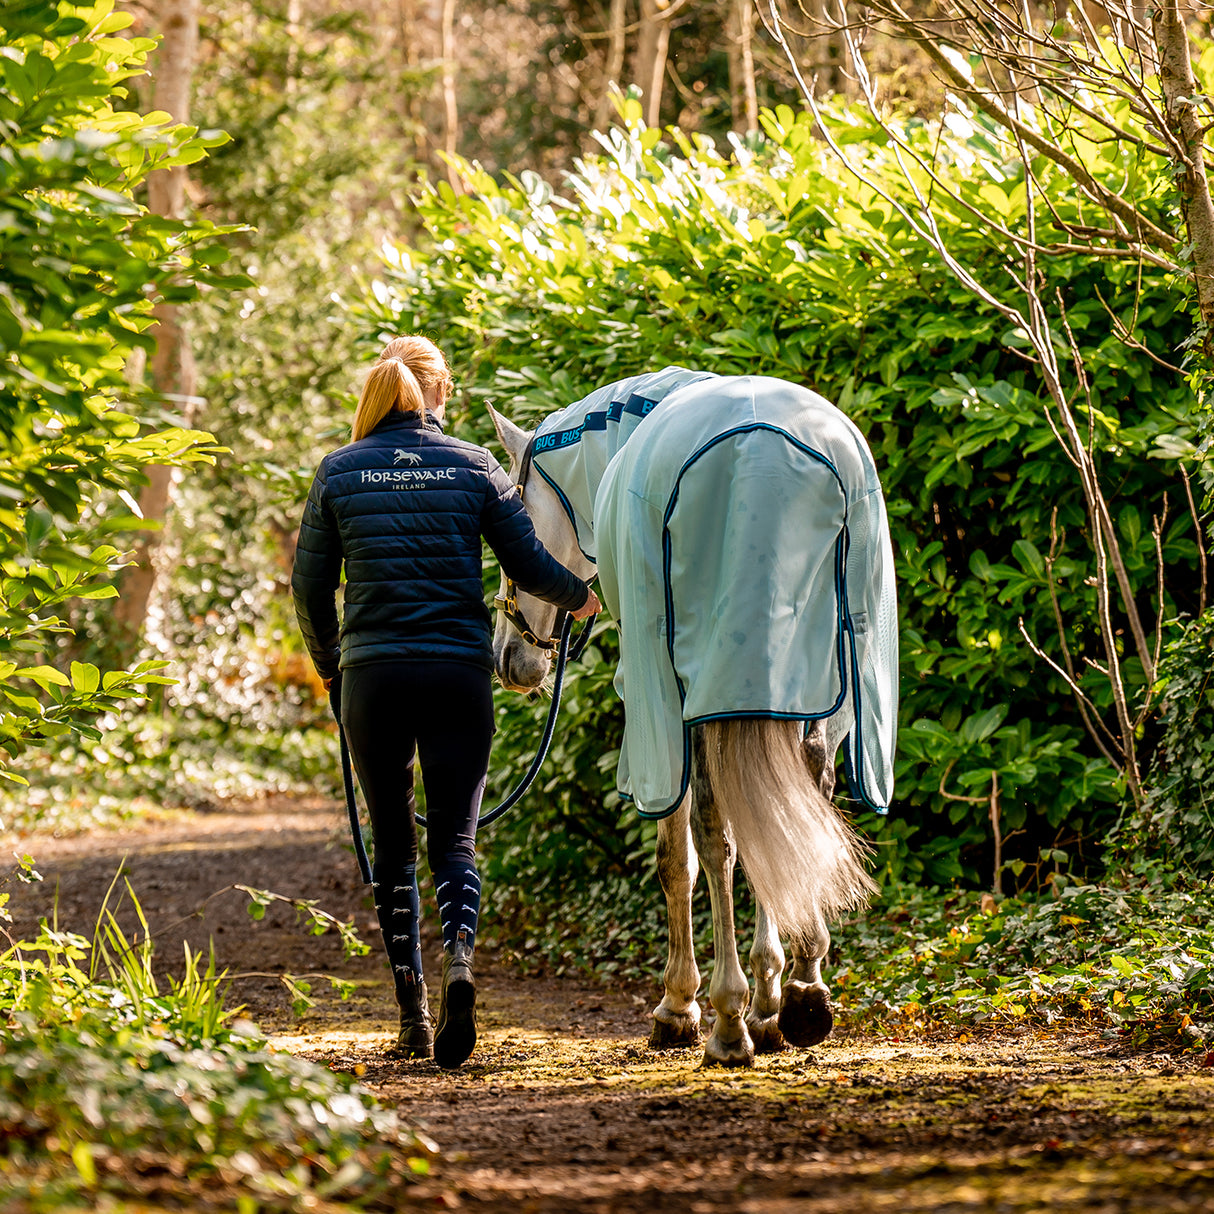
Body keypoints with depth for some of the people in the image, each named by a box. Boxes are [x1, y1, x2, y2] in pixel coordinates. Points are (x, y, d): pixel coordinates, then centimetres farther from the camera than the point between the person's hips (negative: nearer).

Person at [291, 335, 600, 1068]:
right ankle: (460, 959, -26)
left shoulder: (339, 472, 4)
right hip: (460, 672, 0)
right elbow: (528, 564, 3)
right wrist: (579, 597, 24)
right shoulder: (475, 467, 2)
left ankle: (414, 1015, 11)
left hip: (373, 675, 0)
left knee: (394, 841, 12)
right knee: (455, 837, 4)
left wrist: (330, 669, 22)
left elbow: (311, 586, 7)